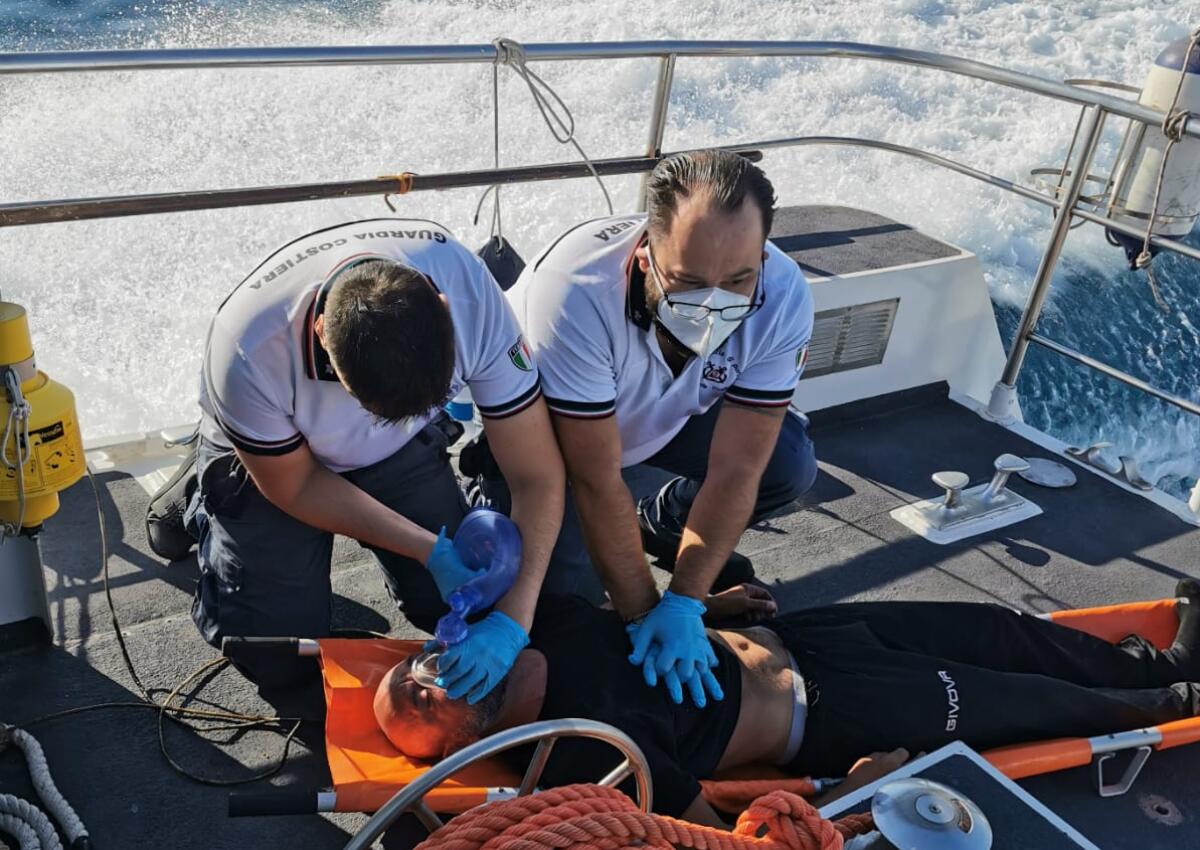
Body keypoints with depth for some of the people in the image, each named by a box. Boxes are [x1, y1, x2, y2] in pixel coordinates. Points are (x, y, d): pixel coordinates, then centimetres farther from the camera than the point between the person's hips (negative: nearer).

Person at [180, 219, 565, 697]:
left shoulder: (472, 296, -35)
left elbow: (538, 474, -27)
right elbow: (294, 487, -19)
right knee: (277, 658, -3)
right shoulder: (249, 352, -39)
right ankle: (205, 510, 22)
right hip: (273, 456, -1)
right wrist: (431, 550, -23)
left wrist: (513, 618, -36)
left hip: (405, 446, 2)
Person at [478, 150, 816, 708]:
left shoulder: (784, 297, -29)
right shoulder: (576, 291, -41)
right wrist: (642, 615, -27)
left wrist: (683, 604, -29)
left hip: (668, 416, 4)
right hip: (543, 421, -3)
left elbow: (735, 470, -25)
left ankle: (659, 529, 13)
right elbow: (597, 481, -34)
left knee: (789, 466, -15)